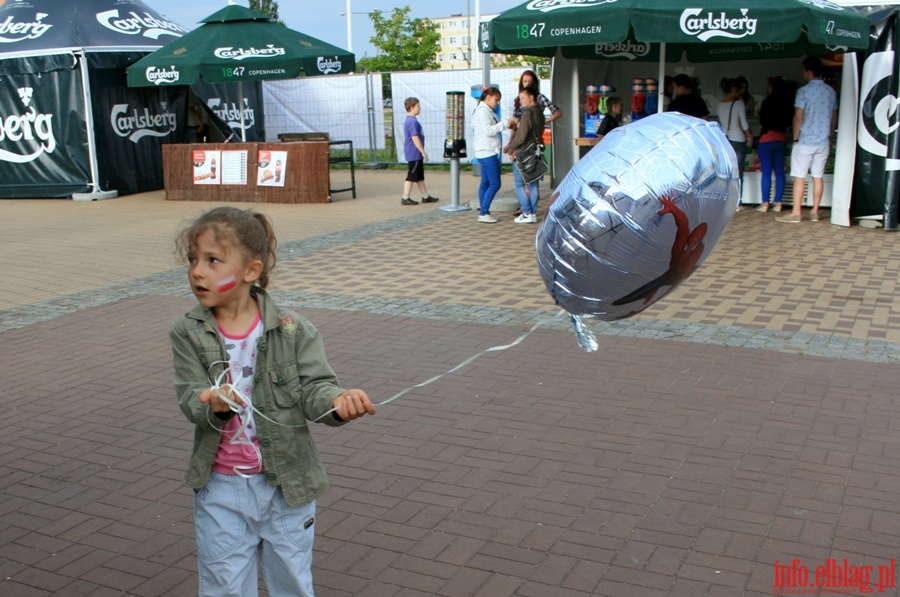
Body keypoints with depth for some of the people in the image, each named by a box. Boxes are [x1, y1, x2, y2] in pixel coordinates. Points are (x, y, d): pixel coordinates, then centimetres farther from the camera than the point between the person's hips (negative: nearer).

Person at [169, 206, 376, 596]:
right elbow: (191, 398, -12)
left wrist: (338, 402, -37)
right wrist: (213, 405, -36)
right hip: (221, 489, 1)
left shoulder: (292, 330, -10)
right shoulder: (187, 333, -6)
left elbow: (314, 386, -14)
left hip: (287, 482, 0)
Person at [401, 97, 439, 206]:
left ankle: (425, 196, 20)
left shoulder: (410, 120, 14)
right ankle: (405, 198, -1)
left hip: (416, 154, 10)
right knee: (411, 176, -5)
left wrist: (421, 152, 22)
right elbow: (415, 138, -23)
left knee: (420, 176, 14)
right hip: (414, 154, -10)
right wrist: (423, 152, -20)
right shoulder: (412, 121, -18)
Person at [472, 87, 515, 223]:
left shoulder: (488, 111, 19)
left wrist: (507, 124, 5)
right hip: (486, 152, -11)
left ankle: (483, 212, 14)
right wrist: (506, 123, -18)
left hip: (488, 152, 11)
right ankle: (483, 213, -7)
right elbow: (488, 131, -21)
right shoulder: (482, 111, -13)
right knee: (495, 184, -10)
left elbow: (493, 128, 19)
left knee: (486, 183, 11)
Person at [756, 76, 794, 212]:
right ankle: (778, 203, 7)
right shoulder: (788, 103, 4)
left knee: (766, 173, -3)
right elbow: (789, 121, 12)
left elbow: (762, 121, -6)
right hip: (782, 139, 5)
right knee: (779, 172, 7)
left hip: (767, 139, -5)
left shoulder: (768, 102, -11)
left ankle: (765, 204, -3)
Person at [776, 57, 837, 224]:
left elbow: (798, 118, -13)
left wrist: (795, 138, -3)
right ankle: (815, 212, 13)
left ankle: (796, 213, -3)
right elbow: (834, 118, 13)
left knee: (799, 177, -2)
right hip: (823, 142, 5)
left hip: (805, 141, -5)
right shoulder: (831, 91, 8)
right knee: (818, 177, 9)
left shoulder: (803, 91, -10)